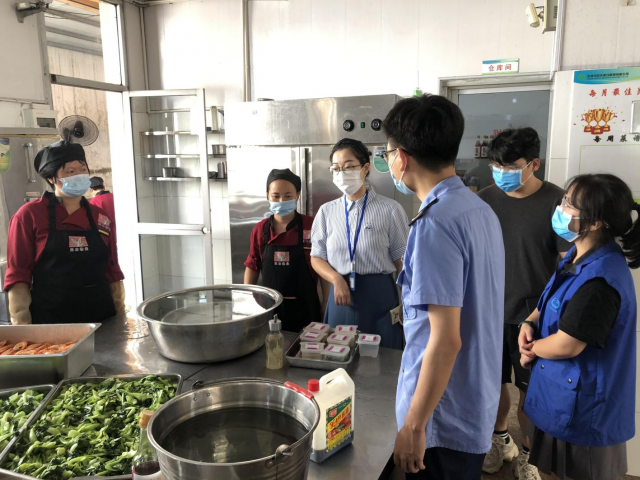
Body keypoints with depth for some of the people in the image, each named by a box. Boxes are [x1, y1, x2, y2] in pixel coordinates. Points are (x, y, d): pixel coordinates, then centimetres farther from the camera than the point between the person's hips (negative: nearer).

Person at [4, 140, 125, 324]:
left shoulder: (100, 217, 6)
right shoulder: (29, 215, -5)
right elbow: (18, 275, -5)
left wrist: (121, 317, 7)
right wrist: (23, 327, -9)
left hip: (102, 318, 4)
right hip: (49, 322, -3)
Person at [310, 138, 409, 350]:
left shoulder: (389, 209, -7)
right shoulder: (327, 211, 4)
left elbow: (402, 260, -2)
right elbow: (317, 257, 8)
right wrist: (337, 280, -11)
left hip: (379, 294, -3)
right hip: (341, 293, 3)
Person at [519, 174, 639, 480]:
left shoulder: (600, 279, -31)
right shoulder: (578, 256, 1)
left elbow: (566, 346, -27)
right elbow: (550, 301, 15)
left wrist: (532, 348, -7)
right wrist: (529, 323, -5)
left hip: (582, 407, -9)